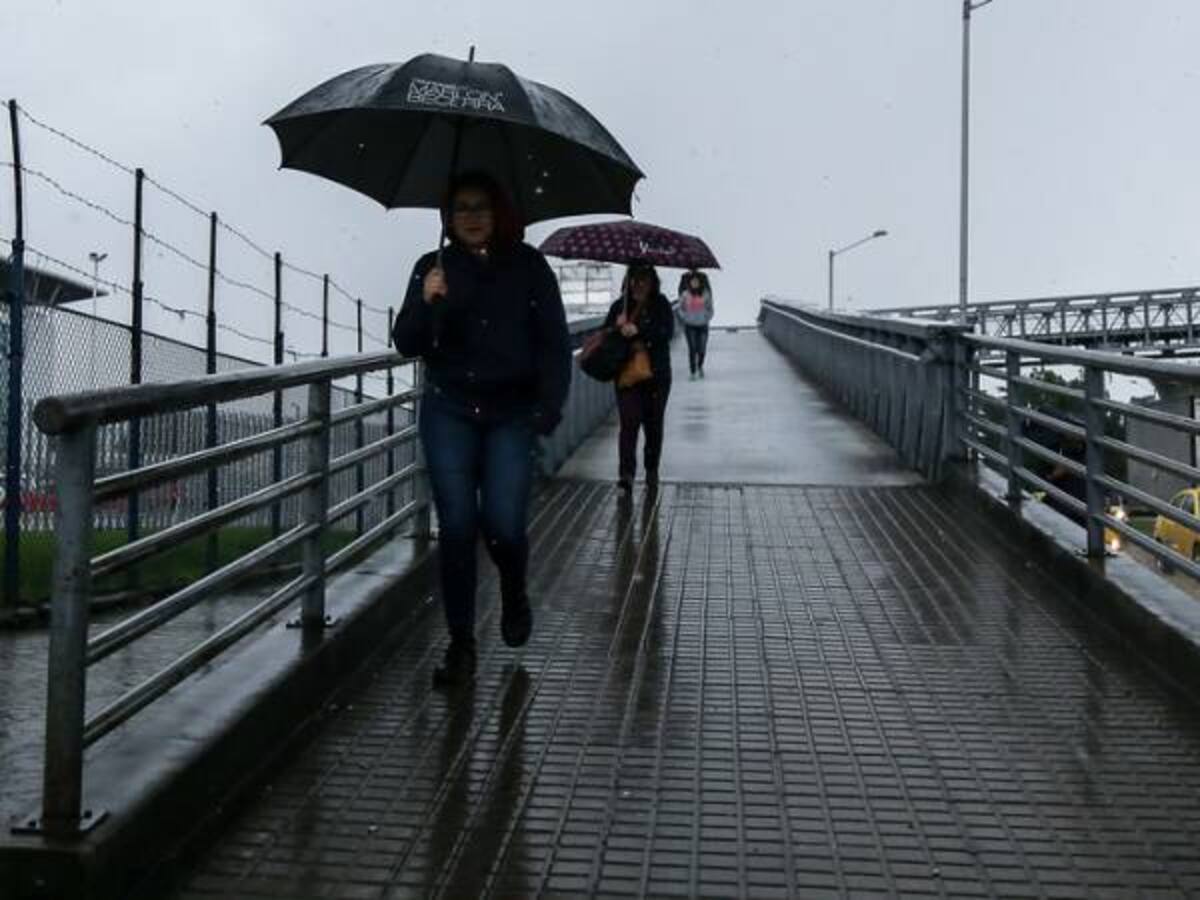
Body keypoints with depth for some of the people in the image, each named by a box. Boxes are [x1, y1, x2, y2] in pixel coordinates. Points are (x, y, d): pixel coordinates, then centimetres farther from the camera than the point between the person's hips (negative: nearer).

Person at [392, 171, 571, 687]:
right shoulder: (433, 268, 4)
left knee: (504, 525, -8)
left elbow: (554, 340, 2)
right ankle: (460, 645, 8)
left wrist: (549, 406, -8)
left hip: (511, 413, -1)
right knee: (456, 526, -2)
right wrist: (426, 303, -20)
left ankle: (514, 595, 27)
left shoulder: (527, 265, 1)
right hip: (449, 412, 1)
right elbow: (406, 345, -1)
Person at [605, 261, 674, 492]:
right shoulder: (619, 306, 6)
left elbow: (667, 331, -14)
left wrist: (638, 330, -25)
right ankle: (626, 473, -16)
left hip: (656, 375, 0)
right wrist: (618, 327, -12)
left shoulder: (661, 305, 1)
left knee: (653, 424, 11)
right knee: (629, 422, -12)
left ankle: (652, 470, 27)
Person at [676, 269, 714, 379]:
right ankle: (693, 372, 5)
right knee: (692, 349, -5)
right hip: (690, 326, -1)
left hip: (703, 325, 1)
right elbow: (681, 309, 7)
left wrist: (707, 318, -2)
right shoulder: (685, 294, -2)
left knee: (702, 349, 1)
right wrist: (685, 318, -4)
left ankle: (700, 366, 31)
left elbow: (710, 308, 9)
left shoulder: (706, 294, 0)